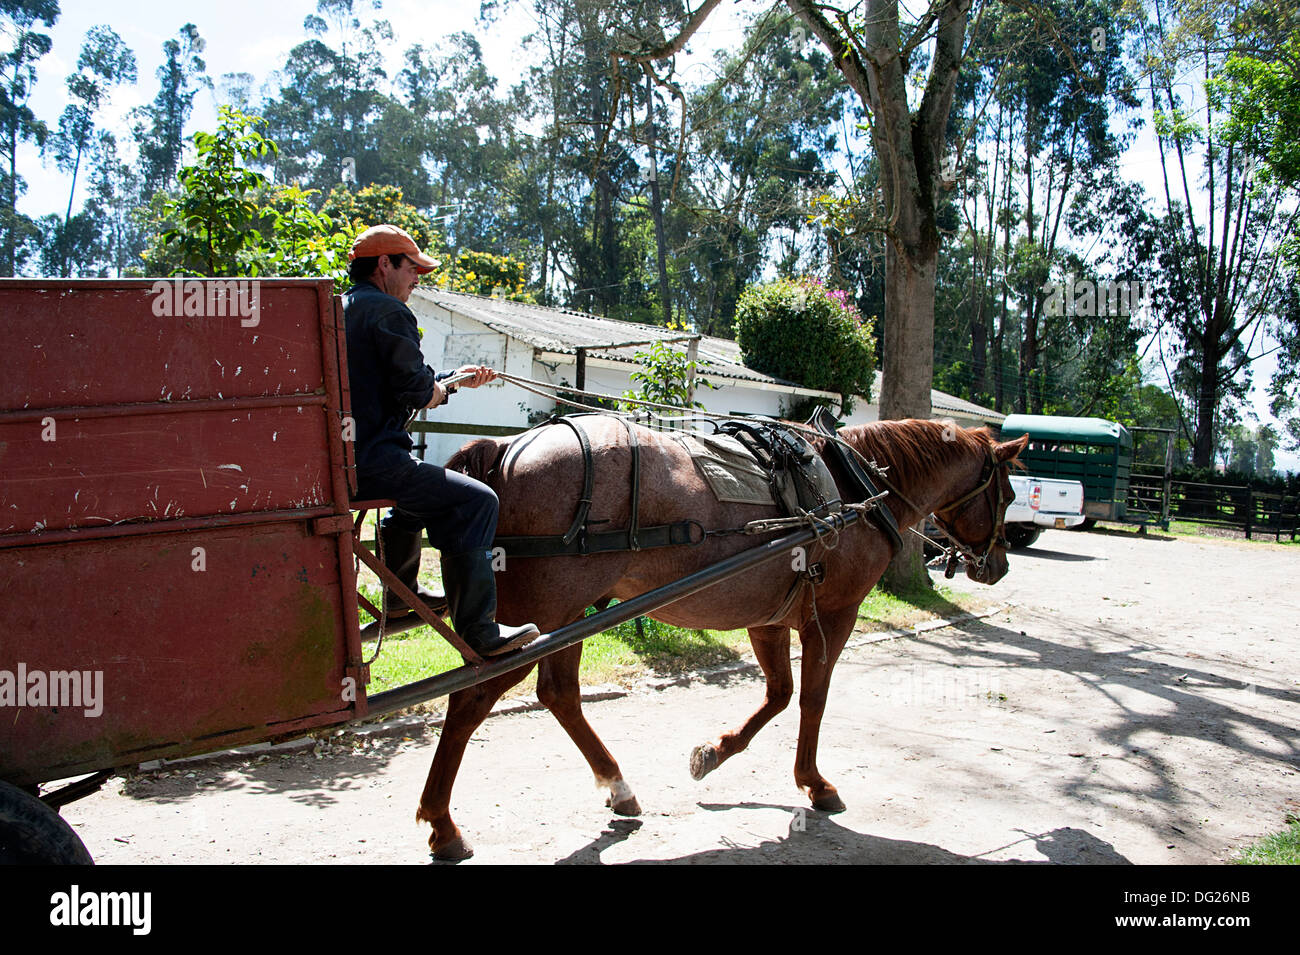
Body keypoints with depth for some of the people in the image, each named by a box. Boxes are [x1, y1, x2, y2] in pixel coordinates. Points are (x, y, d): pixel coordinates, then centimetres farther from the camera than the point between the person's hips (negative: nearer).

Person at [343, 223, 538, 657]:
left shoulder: (337, 309, 20)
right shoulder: (387, 311, -10)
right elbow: (417, 393, -16)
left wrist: (455, 377, 29)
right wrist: (440, 389, 7)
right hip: (369, 460, -10)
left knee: (416, 487, 36)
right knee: (475, 500, -12)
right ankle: (479, 633, -14)